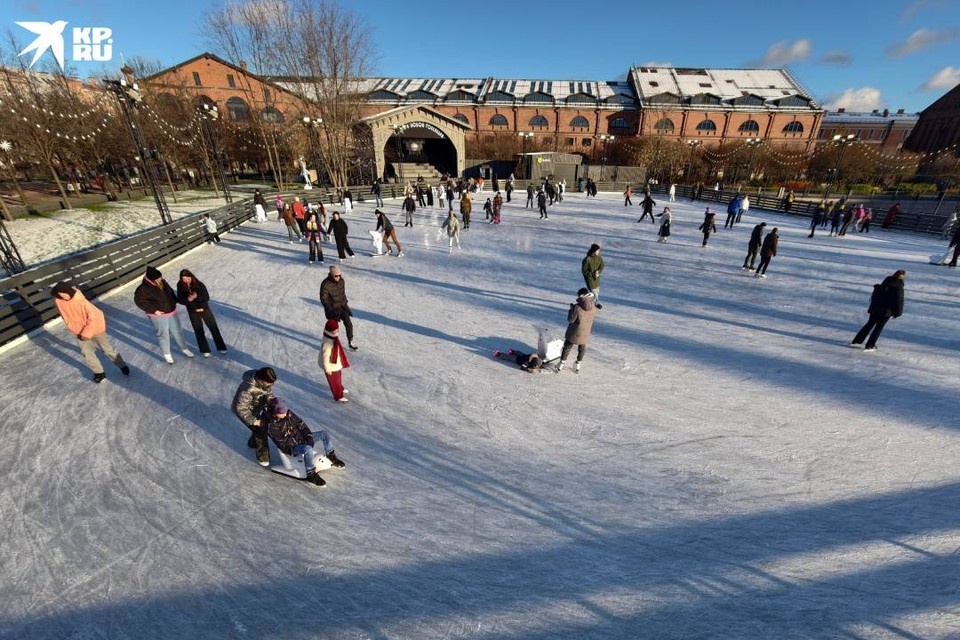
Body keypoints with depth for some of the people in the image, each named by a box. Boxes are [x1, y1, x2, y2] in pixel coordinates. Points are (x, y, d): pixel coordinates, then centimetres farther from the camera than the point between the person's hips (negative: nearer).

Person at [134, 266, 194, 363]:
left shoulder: (162, 282, -3)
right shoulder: (144, 289, -20)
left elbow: (170, 292, 13)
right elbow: (139, 301, -16)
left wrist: (174, 303, 6)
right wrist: (154, 310, -18)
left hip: (171, 312, 5)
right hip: (158, 316, -5)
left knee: (177, 332, 17)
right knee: (163, 335, 9)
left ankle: (184, 349, 34)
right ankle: (167, 354, 27)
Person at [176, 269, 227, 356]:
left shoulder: (199, 284, -19)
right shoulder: (180, 286, -13)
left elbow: (207, 297, -17)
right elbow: (180, 300, -7)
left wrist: (197, 296, -35)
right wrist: (188, 299, -27)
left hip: (205, 309, -1)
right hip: (193, 312, 1)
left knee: (214, 328, 8)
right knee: (199, 331, 12)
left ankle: (221, 347, 22)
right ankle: (205, 350, 27)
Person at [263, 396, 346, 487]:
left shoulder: (288, 413, -3)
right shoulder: (271, 426, -19)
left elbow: (300, 424, 3)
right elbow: (283, 442, -19)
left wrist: (309, 436, -10)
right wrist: (301, 440, -21)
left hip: (301, 438, 7)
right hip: (292, 448, -6)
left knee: (324, 434, -8)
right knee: (308, 449, -38)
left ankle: (332, 458, 5)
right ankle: (311, 475, -24)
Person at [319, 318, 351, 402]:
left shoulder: (334, 338, -10)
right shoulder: (327, 344, -38)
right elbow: (325, 358, -29)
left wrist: (341, 362, 19)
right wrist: (328, 369, -18)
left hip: (337, 363, 8)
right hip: (332, 367, -8)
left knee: (339, 377, 32)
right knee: (334, 382, 16)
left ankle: (340, 389, 58)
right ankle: (338, 397, 37)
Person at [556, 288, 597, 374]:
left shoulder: (577, 307, -24)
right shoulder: (593, 308, -9)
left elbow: (570, 319, -16)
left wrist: (571, 309, -2)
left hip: (574, 332, -3)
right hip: (585, 333, 4)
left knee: (567, 347, 16)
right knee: (582, 349, 22)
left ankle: (562, 363, 26)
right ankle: (577, 366, 34)